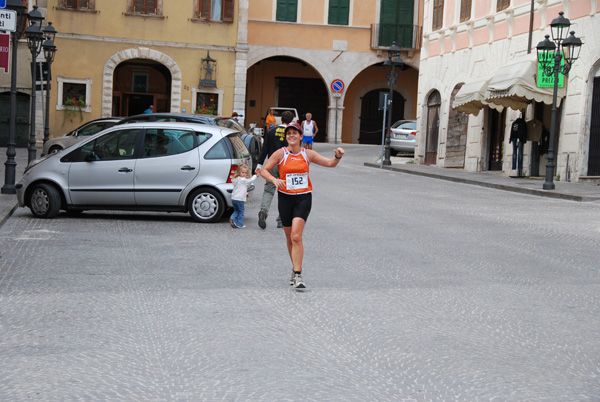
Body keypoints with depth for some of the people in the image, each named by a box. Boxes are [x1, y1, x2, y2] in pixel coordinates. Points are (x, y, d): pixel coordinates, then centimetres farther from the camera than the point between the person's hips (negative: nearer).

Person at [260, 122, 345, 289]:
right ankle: (295, 267, 33)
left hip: (303, 198, -1)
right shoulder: (280, 153, 0)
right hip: (285, 198, 1)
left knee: (296, 236, -16)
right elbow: (264, 170, 0)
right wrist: (274, 180, -19)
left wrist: (337, 157, -16)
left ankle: (297, 275, -16)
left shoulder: (308, 154, 3)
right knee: (289, 237, 11)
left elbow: (330, 163, 6)